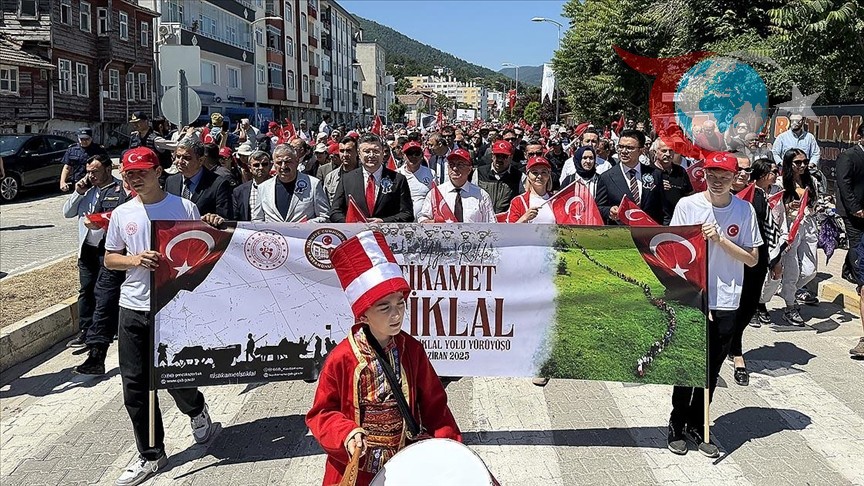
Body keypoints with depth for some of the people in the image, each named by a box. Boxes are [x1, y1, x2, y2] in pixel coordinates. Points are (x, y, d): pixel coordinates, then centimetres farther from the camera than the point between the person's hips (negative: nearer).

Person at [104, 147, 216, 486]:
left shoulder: (184, 208, -2)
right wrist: (135, 260, -7)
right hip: (133, 307, 4)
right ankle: (150, 455, 20)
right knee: (135, 384, 5)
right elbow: (109, 259, 12)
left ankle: (196, 410, 40)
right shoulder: (122, 214, 6)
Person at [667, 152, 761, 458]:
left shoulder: (744, 210, 0)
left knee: (711, 372, 10)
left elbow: (752, 259, 1)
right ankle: (677, 426, 19)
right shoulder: (687, 206, -4)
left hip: (725, 303, 2)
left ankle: (698, 427, 23)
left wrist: (720, 240, -14)